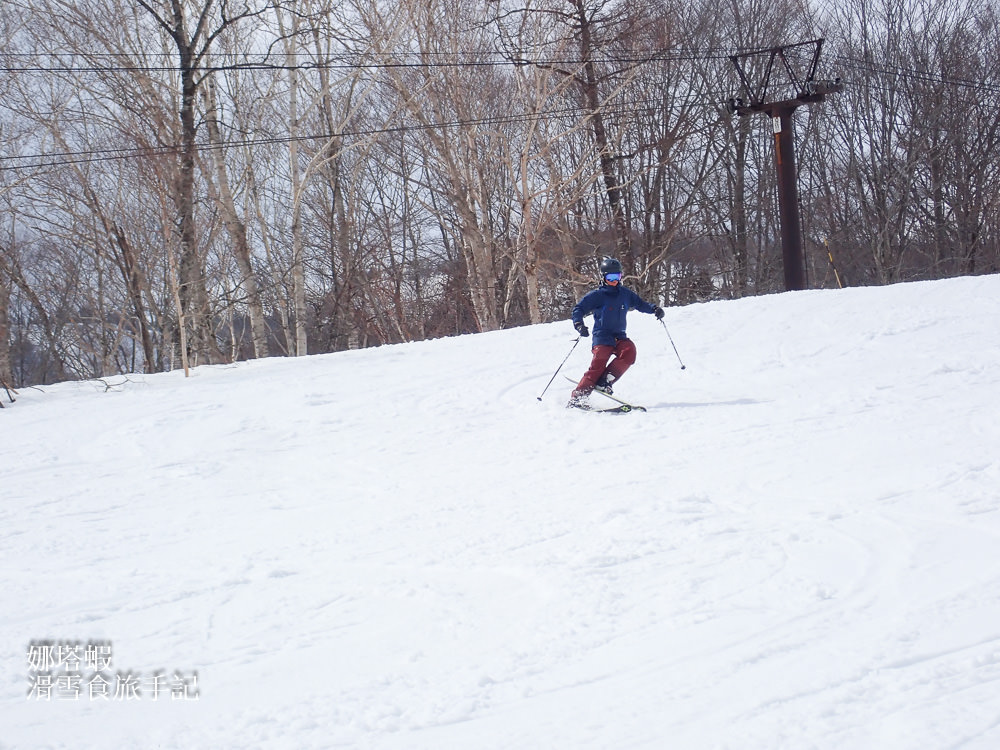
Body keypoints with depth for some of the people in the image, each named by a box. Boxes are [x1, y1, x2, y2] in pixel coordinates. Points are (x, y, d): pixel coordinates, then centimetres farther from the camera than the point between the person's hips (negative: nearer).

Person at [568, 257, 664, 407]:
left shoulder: (625, 294, 12)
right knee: (598, 365, -21)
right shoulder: (597, 295, -1)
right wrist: (579, 325, -18)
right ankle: (576, 397, -18)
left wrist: (654, 309, 5)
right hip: (602, 337, -4)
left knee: (629, 351, -27)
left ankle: (604, 381, -21)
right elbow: (578, 309, 0)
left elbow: (640, 304, 25)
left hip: (619, 337, 4)